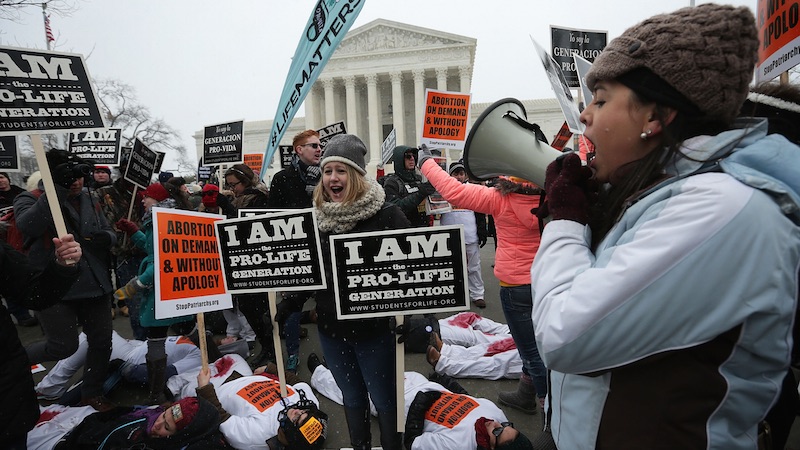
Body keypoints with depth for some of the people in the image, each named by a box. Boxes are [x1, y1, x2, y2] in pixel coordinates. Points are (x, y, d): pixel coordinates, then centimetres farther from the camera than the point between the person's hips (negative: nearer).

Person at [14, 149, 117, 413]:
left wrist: (107, 237, -10)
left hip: (94, 283, 5)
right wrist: (58, 189, -38)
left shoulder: (89, 202, 11)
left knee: (101, 341, 9)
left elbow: (109, 232, 16)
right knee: (64, 345, -2)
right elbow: (26, 225, -27)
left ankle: (92, 392, 30)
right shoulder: (31, 199, -5)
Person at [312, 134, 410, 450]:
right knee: (352, 397, 22)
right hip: (331, 327, 5)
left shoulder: (386, 215, -14)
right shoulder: (316, 217, 2)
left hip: (373, 327, -5)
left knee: (384, 400, 12)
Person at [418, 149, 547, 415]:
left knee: (532, 351, 7)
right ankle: (525, 395, 41)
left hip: (516, 285, -6)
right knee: (533, 345, 22)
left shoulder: (500, 199, -18)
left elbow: (453, 191, -18)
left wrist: (426, 162, -5)